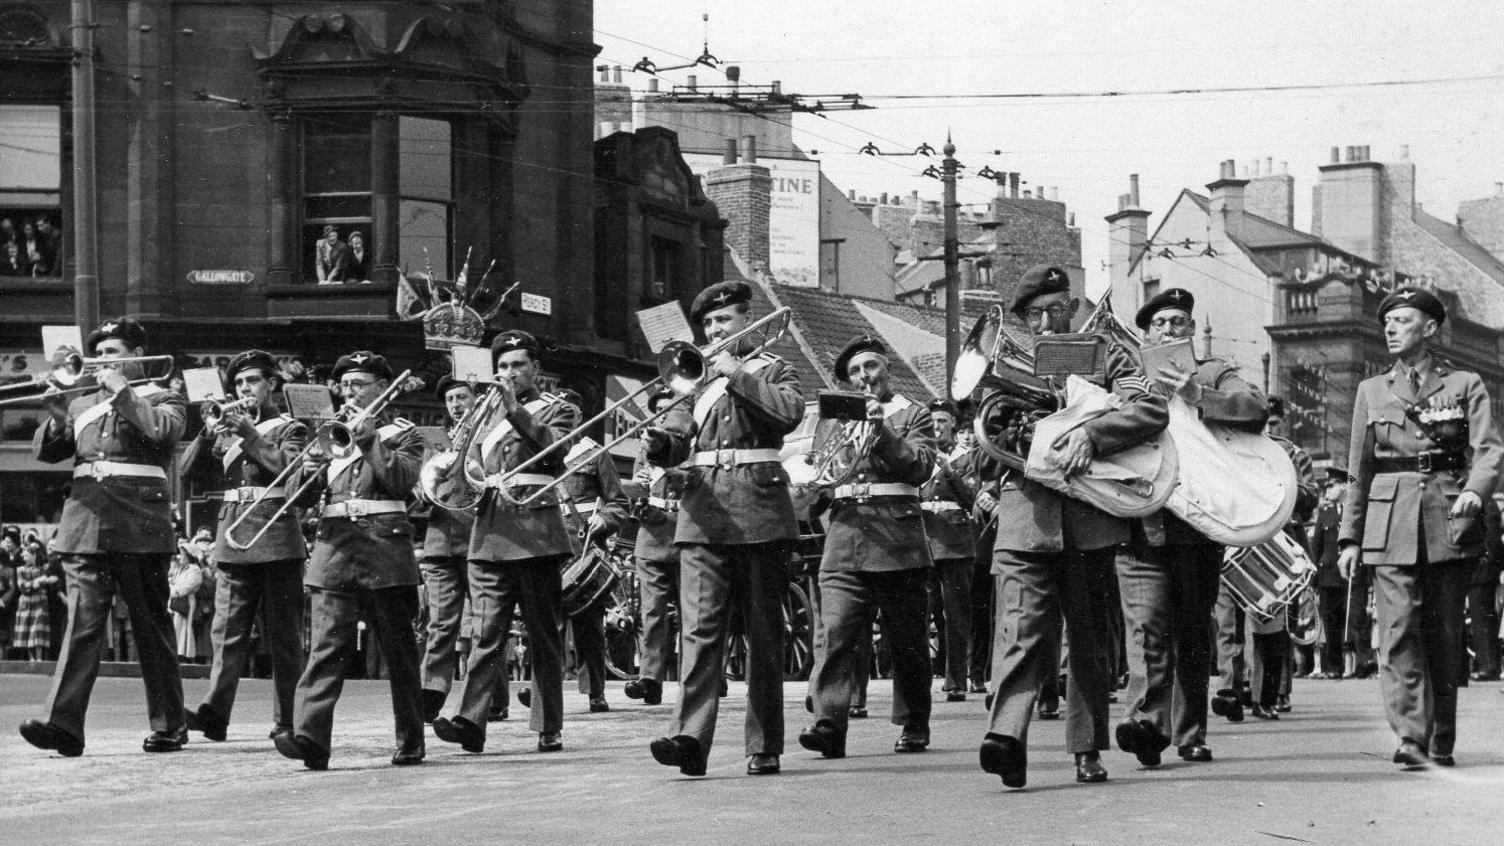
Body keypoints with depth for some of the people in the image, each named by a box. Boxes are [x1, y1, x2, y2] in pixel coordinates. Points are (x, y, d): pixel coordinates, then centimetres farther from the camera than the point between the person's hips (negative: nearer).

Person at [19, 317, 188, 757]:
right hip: (85, 526, 3)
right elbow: (47, 452, 16)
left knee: (152, 628, 3)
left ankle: (168, 725, 11)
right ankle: (62, 723, -17)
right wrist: (55, 416, -2)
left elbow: (165, 431, -12)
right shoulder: (82, 404, 21)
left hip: (139, 528, -3)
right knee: (82, 623, -8)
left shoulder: (162, 398, 10)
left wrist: (122, 392, -7)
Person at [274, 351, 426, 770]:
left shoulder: (402, 433, 10)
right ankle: (309, 735, -24)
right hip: (334, 548, 2)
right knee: (326, 647, -12)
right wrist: (309, 471, -6)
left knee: (399, 651, 4)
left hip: (385, 547, -2)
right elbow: (297, 495, 14)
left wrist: (369, 441, -11)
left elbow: (403, 481, -9)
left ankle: (410, 742, 13)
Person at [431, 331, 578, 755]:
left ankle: (549, 727, 5)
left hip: (536, 534, -3)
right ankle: (470, 720, -18)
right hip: (490, 535, 3)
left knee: (545, 636, 0)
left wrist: (517, 411, -20)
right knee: (486, 632, -8)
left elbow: (557, 444, -12)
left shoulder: (557, 409, 10)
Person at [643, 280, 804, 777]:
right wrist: (660, 442, -12)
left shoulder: (771, 370, 10)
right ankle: (690, 737, -21)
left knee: (764, 633, 2)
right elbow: (677, 439, 10)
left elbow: (790, 412, -11)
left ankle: (764, 747, 8)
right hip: (703, 512, 2)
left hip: (758, 511, -2)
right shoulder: (699, 377, 20)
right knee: (699, 626, -11)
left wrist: (738, 376, -11)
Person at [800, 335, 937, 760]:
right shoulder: (833, 418, 20)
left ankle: (914, 726, 16)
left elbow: (921, 467, -5)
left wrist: (885, 433, -16)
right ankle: (828, 724, -21)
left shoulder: (914, 415, 9)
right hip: (844, 537, 2)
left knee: (908, 641, 4)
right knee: (835, 633, -13)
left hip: (898, 537, -2)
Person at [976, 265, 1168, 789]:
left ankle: (1088, 750, 13)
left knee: (1090, 637, 6)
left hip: (1090, 517, 0)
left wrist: (1090, 434, -20)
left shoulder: (1105, 356, 10)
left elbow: (1153, 411, -6)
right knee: (1022, 628, -15)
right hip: (1026, 515, 0)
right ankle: (1006, 736, -28)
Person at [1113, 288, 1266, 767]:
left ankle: (1190, 735, 12)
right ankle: (1147, 721, -30)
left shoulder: (1215, 375, 13)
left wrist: (1196, 396, -19)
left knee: (1193, 633, 4)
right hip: (1141, 524, 0)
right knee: (1148, 624, -16)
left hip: (1198, 524, 0)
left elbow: (1255, 408, -7)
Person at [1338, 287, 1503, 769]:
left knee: (1444, 635, 4)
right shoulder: (1372, 391, 14)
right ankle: (1410, 738, -19)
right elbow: (1359, 470, 16)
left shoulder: (1464, 385, 7)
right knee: (1399, 630, -13)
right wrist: (1350, 538, 11)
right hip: (1391, 524, 1)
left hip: (1450, 523, -1)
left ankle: (1441, 743, 14)